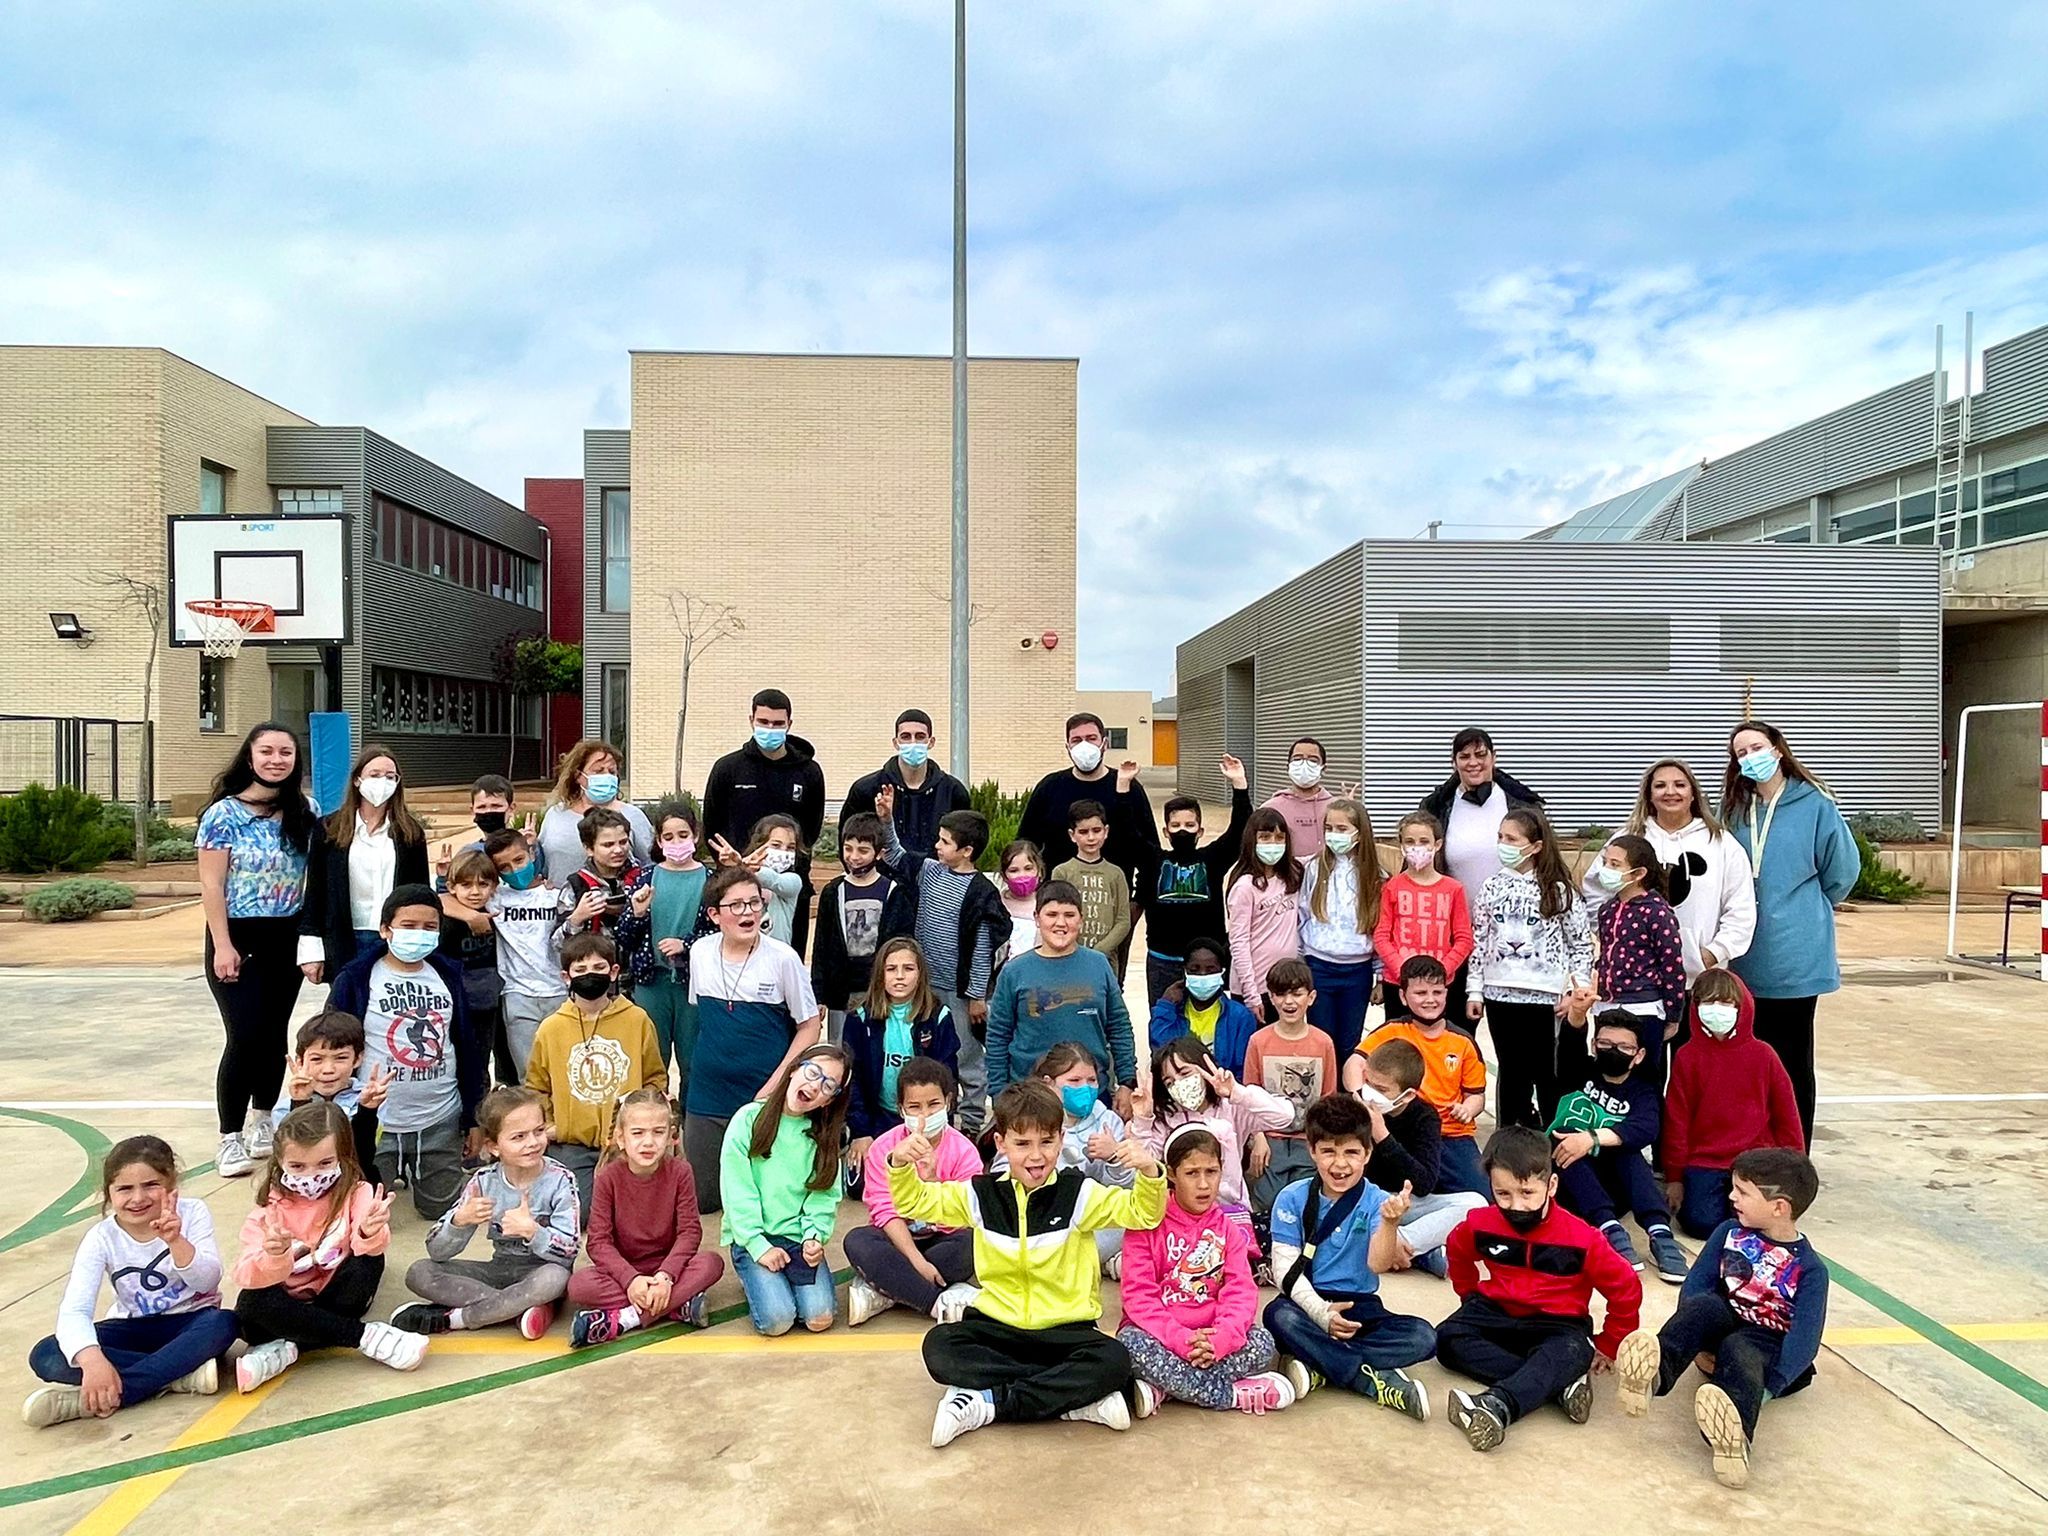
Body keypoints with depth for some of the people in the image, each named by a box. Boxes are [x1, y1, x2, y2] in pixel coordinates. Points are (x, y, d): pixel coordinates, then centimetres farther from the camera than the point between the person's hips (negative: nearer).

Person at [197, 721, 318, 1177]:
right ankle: (230, 1139, 6)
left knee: (274, 1033, 11)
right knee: (244, 1036, -7)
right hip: (238, 938, -4)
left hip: (287, 939, 4)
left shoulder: (304, 814, 4)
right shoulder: (224, 813, -8)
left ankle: (262, 1121, 29)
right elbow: (211, 885, -9)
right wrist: (223, 946, -13)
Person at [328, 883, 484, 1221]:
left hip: (441, 1121, 3)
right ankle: (394, 1173, 35)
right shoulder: (356, 980, -9)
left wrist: (473, 1118, 7)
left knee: (442, 1209, 10)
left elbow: (469, 1049, 7)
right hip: (376, 1124, -3)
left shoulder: (448, 977, 2)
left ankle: (409, 1173, 41)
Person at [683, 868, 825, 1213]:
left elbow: (810, 1026, -6)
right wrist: (714, 1058, 12)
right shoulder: (700, 952, -1)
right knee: (700, 1199, 9)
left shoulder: (783, 958, -13)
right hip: (707, 1096, 4)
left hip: (763, 1097, -3)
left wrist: (776, 1083, -12)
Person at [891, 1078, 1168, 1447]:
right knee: (939, 1346, -27)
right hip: (996, 1324, 2)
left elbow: (1142, 1213, -6)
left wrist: (1149, 1173, -28)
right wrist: (901, 1164, -13)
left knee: (1113, 1360, -31)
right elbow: (915, 1201, 8)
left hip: (1066, 1328, -1)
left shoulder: (1079, 1193, -3)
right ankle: (1075, 1399, -26)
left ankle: (988, 1403, -23)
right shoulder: (982, 1194, 3)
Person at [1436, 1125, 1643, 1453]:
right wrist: (1471, 1298, 16)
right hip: (1497, 1313, 3)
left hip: (1557, 1324, -3)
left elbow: (1626, 1289, -5)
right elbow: (1458, 1257, 15)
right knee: (1449, 1337, -26)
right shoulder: (1480, 1225, -9)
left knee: (1573, 1351, -38)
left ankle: (1498, 1406, -60)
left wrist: (1608, 1346, 1)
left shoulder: (1580, 1239, -17)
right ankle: (1560, 1384, -34)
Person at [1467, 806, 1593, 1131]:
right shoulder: (1493, 886, 4)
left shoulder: (1559, 890, -5)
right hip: (1500, 994, 3)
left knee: (1548, 1074, 7)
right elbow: (1478, 940, 7)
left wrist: (1575, 991, -7)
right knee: (1511, 1073, 12)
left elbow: (1582, 944, -1)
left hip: (1546, 995, -3)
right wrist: (1474, 990, 4)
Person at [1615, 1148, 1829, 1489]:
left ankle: (1736, 1431, -67)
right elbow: (1695, 1284, 0)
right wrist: (1695, 1340, -16)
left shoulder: (1809, 1268, -11)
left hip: (1767, 1346, -4)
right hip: (1724, 1324, 4)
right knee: (1706, 1305, -29)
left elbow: (1805, 1337, -20)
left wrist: (1766, 1391, -31)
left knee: (1736, 1349, -37)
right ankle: (1655, 1372, -53)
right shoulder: (1730, 1233, 2)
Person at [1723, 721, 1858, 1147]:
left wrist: (1808, 910, 11)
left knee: (1793, 1061, 5)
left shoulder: (1814, 805, -6)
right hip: (1745, 957, 4)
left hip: (1796, 957, -4)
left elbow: (1843, 869, 2)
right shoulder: (1735, 810, 7)